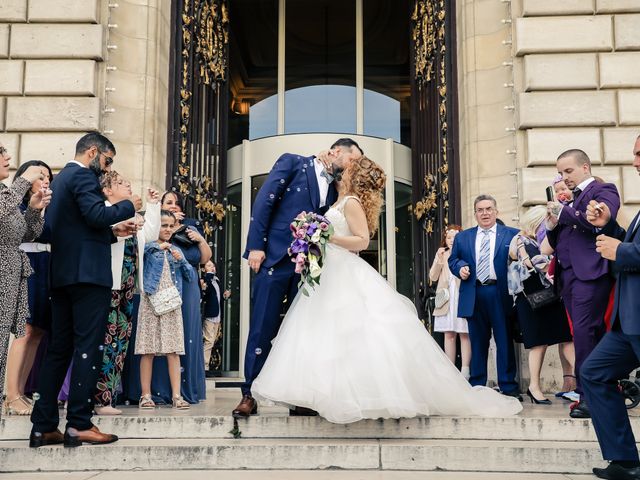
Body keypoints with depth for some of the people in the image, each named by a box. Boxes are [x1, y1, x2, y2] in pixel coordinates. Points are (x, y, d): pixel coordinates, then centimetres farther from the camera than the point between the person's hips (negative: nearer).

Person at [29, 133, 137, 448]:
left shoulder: (61, 178, 23)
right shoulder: (82, 176, -6)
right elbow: (96, 215, -22)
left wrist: (113, 230, 18)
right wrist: (128, 206, -6)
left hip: (62, 274, 9)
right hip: (87, 272, -9)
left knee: (58, 348, 8)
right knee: (88, 348, -7)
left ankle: (43, 426, 9)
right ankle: (79, 425, -6)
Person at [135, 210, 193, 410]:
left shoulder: (176, 250, 17)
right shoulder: (148, 247, 5)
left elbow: (191, 276, 14)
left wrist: (181, 260, -2)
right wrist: (159, 246, -15)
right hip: (151, 302, -3)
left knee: (173, 350, -1)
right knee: (148, 350, -1)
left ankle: (176, 396, 0)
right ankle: (146, 395, 5)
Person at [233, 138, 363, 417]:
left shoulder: (334, 189, 18)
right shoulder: (293, 163, 5)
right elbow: (264, 201, -4)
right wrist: (256, 246, -12)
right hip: (275, 258, -5)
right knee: (262, 329, -3)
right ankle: (249, 396, 5)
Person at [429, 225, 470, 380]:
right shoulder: (441, 254, 14)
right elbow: (433, 276, 8)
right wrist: (439, 259, -5)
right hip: (446, 298, 4)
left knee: (464, 334, -4)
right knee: (449, 335, 5)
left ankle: (465, 371, -2)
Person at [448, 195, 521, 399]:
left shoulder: (512, 235, 6)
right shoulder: (462, 237, 15)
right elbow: (453, 259, 17)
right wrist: (460, 267, -3)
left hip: (501, 296, -2)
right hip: (474, 296, 2)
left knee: (505, 342, 2)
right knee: (477, 343, 9)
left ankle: (508, 387, 9)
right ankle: (477, 386, 16)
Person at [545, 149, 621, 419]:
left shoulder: (603, 191, 2)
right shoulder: (572, 200, 23)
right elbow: (557, 243, 21)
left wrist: (564, 212, -15)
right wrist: (552, 226, 1)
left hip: (590, 273, -8)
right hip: (568, 275, 8)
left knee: (584, 331, -13)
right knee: (592, 334, 8)